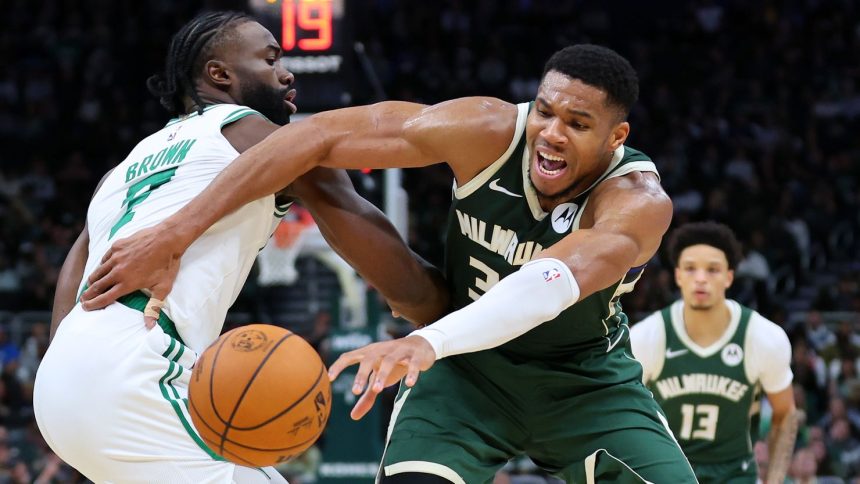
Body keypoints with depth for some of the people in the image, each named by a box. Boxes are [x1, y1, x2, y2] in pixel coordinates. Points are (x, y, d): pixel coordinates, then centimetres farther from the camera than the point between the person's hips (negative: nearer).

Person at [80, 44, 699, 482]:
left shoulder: (639, 202, -31)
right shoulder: (491, 132, -26)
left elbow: (562, 278, -52)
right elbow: (323, 136, -29)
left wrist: (425, 344, -69)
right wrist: (174, 235, -34)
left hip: (586, 378, 0)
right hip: (467, 366, 0)